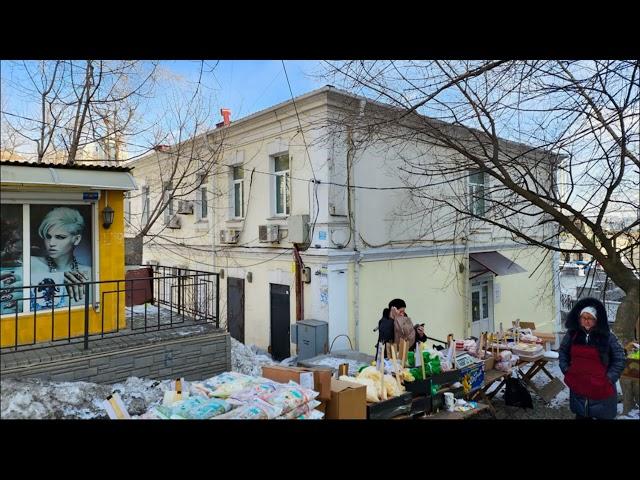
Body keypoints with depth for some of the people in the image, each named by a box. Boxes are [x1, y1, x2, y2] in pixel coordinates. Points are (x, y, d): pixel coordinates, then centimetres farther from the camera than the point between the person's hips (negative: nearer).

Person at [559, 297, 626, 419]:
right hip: (577, 387, 2)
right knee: (581, 415, 18)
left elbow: (619, 359, -2)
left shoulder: (607, 336, -9)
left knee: (603, 415, 13)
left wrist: (609, 378, -8)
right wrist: (566, 370, 4)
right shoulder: (572, 334, -2)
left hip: (601, 389, -2)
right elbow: (563, 351, 13)